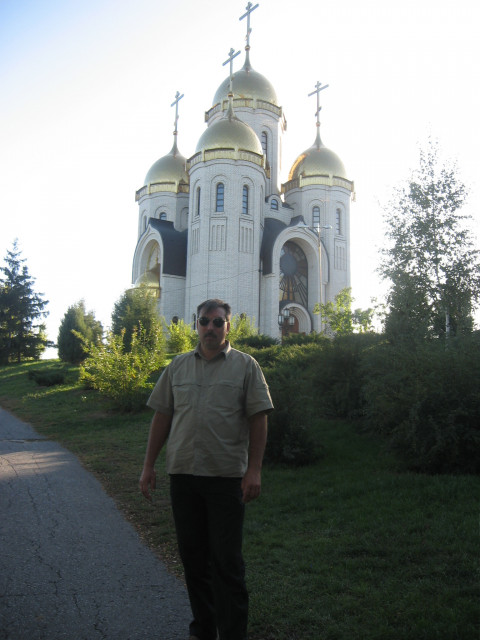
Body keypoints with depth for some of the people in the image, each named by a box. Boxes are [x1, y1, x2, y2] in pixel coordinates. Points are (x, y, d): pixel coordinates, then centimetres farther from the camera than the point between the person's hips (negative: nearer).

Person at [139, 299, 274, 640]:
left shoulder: (246, 366, 0)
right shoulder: (178, 366, 10)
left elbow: (258, 419, -3)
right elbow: (162, 416, 12)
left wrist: (254, 470, -10)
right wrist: (149, 465, 9)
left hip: (227, 476, -3)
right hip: (183, 474, 4)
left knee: (226, 561, 1)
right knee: (193, 557, 13)